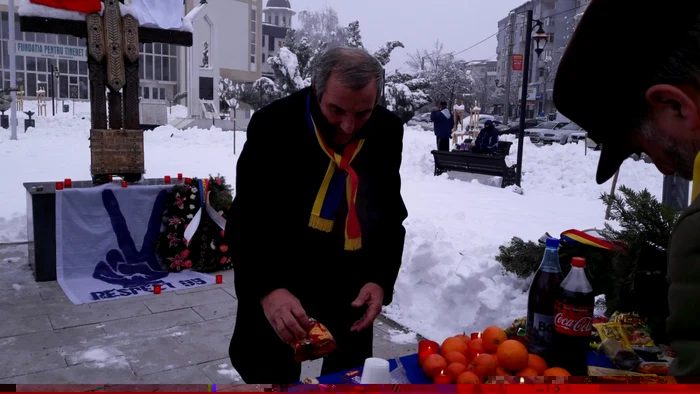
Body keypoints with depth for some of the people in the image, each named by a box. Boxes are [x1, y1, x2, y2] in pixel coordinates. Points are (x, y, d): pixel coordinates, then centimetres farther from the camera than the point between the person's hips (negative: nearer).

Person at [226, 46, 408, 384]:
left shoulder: (388, 131, -7)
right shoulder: (272, 124, -19)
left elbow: (391, 215, 0)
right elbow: (249, 219, -20)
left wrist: (381, 280, -12)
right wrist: (268, 288, -35)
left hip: (350, 285, 4)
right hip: (277, 278, -3)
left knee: (350, 378, 21)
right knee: (268, 376, 12)